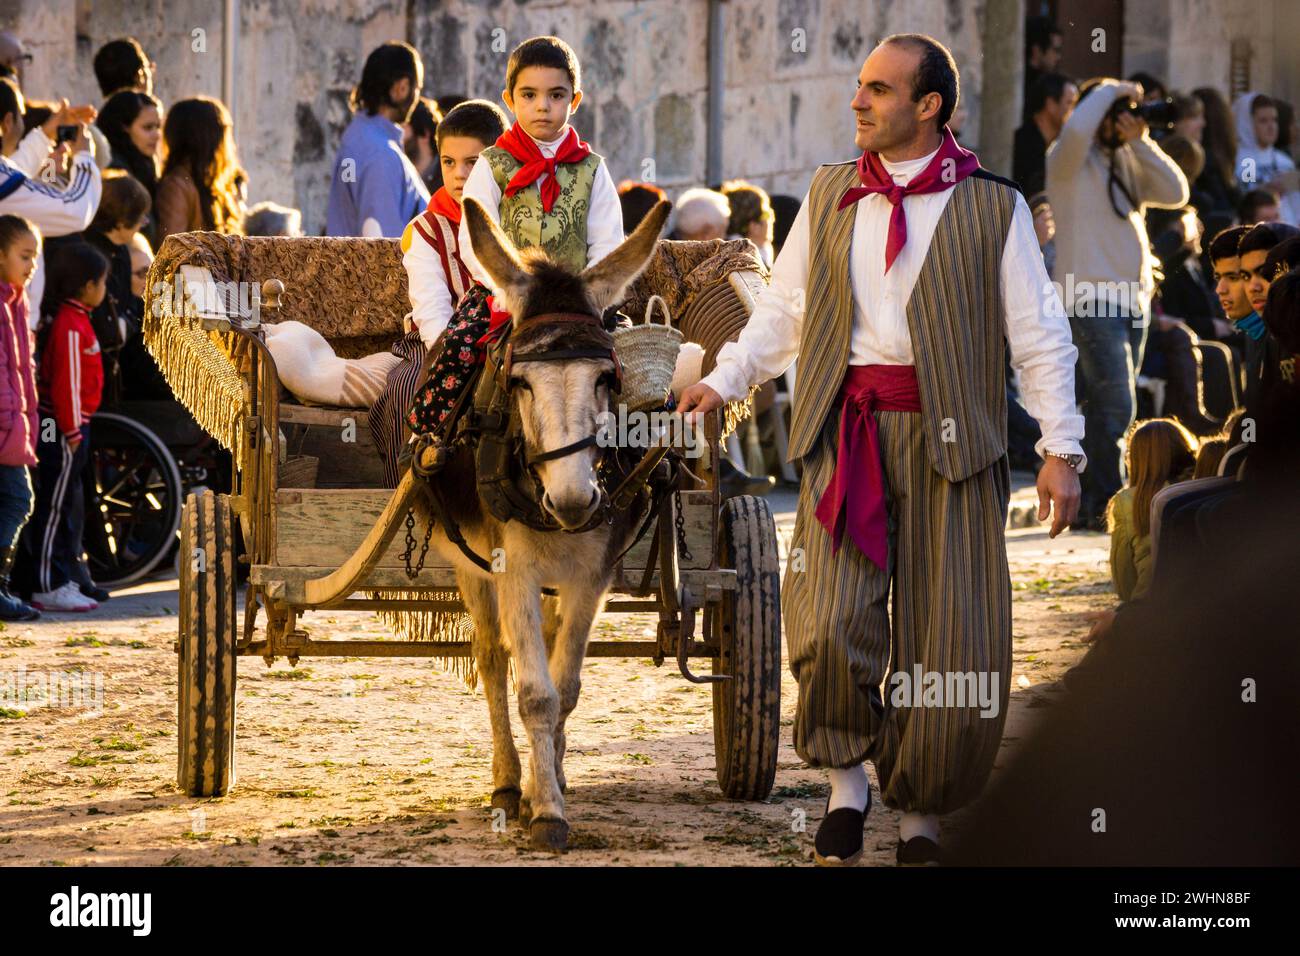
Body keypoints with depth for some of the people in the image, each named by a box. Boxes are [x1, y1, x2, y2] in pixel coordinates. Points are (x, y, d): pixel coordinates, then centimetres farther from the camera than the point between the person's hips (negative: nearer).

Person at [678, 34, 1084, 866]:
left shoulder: (992, 207, 3)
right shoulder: (830, 196, 13)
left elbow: (1040, 335, 1)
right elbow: (784, 312, 17)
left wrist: (1062, 449, -5)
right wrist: (724, 380, 5)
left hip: (948, 438, -2)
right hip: (846, 433, 2)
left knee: (953, 649, -1)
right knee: (829, 626, -13)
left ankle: (922, 816, 16)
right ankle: (847, 781, 10)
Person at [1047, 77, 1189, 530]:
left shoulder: (1128, 162, 17)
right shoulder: (1070, 161, -4)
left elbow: (1175, 193, 5)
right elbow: (1076, 130, -28)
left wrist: (1142, 143, -2)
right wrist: (1109, 91, -12)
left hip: (1134, 298, 8)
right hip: (1093, 300, -8)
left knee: (1106, 409, 10)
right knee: (1117, 408, -14)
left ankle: (1089, 507, 14)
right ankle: (1106, 505, -11)